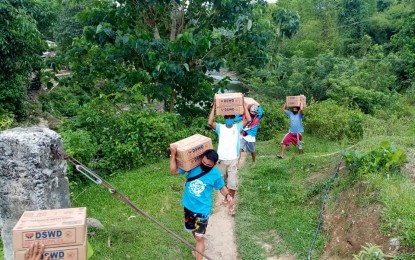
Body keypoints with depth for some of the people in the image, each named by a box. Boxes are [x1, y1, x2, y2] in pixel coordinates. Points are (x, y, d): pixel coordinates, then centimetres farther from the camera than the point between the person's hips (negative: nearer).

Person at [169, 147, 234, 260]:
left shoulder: (216, 174, -15)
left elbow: (222, 187, 2)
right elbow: (173, 171, -10)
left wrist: (228, 195, -19)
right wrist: (173, 155, -23)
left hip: (202, 210, -4)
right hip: (188, 206, 4)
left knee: (199, 237, -2)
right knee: (192, 229, 26)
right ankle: (200, 247, 55)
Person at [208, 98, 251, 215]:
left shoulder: (237, 127, 3)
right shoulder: (220, 127, 2)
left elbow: (248, 119, -12)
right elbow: (210, 122, -17)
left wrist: (244, 105, -11)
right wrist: (214, 107, -17)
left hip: (233, 160, -1)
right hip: (221, 159, 1)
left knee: (232, 183, -4)